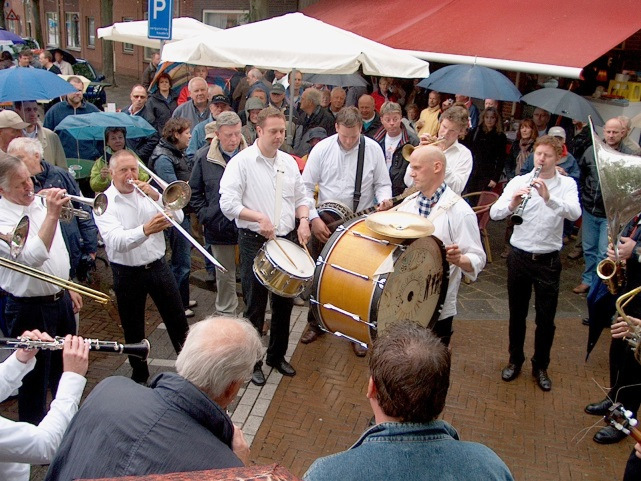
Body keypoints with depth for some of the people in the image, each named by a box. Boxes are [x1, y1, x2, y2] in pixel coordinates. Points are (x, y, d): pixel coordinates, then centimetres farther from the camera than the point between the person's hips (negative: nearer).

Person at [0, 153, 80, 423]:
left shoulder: (39, 203, 4)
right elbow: (33, 258, -35)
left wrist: (69, 288, 19)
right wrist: (52, 215, -35)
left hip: (60, 300, 8)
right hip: (30, 310, -8)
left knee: (65, 367, 24)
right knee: (35, 377, 7)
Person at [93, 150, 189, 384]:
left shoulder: (146, 193, 3)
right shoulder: (104, 203, -11)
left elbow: (177, 218, -5)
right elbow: (116, 241, -27)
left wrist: (157, 197, -19)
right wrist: (145, 230, -45)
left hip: (158, 266, 3)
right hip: (128, 274, -3)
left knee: (177, 320, 12)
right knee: (133, 329, 11)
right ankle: (139, 373, 31)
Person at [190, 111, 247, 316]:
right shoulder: (204, 157, -1)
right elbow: (195, 191, 9)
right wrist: (204, 215, 0)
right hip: (220, 228, 1)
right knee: (225, 275, 14)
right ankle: (226, 314, 30)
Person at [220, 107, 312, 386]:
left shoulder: (289, 161, 10)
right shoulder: (242, 162, -9)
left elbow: (301, 197, 17)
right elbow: (228, 203, -18)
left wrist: (303, 219, -3)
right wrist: (259, 218, -29)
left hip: (288, 240, 6)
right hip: (255, 242, -6)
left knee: (285, 302, 15)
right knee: (255, 306, 4)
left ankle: (277, 356, 34)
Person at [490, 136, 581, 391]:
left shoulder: (567, 184, -2)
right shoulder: (519, 181, -1)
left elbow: (575, 213, -21)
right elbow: (494, 213, -12)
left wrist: (548, 197, -37)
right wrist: (512, 203, -32)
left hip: (548, 260, -1)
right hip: (519, 256, 1)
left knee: (546, 318, 8)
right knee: (517, 314, 14)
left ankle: (540, 367, 28)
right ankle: (515, 360, 33)